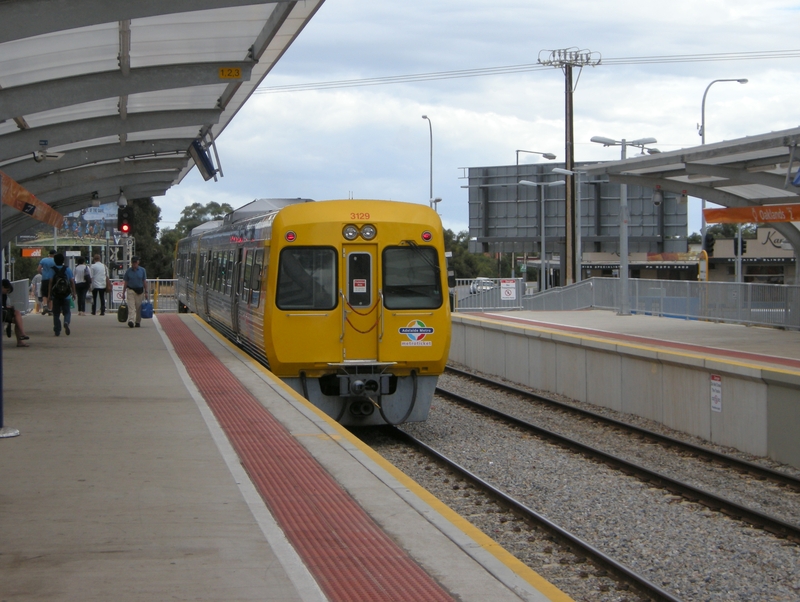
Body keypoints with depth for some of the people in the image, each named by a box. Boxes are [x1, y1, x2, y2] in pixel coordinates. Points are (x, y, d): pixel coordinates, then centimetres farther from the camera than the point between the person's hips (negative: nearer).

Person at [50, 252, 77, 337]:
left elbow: (50, 282, -8)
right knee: (67, 312, 8)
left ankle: (57, 331, 4)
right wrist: (74, 292, 9)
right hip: (66, 295, 1)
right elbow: (72, 281, 1)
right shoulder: (67, 269, 1)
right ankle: (66, 322, -23)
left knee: (56, 314, 7)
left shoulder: (52, 270, -3)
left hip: (55, 295, -1)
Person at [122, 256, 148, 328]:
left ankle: (138, 322, 14)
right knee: (131, 307, -13)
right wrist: (123, 293, 3)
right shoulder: (128, 271, 4)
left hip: (140, 291, 1)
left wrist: (146, 292, 3)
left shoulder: (142, 270, 5)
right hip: (130, 290, -1)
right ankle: (130, 321, -24)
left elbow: (144, 282, 7)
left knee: (139, 308, 4)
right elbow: (125, 283, 7)